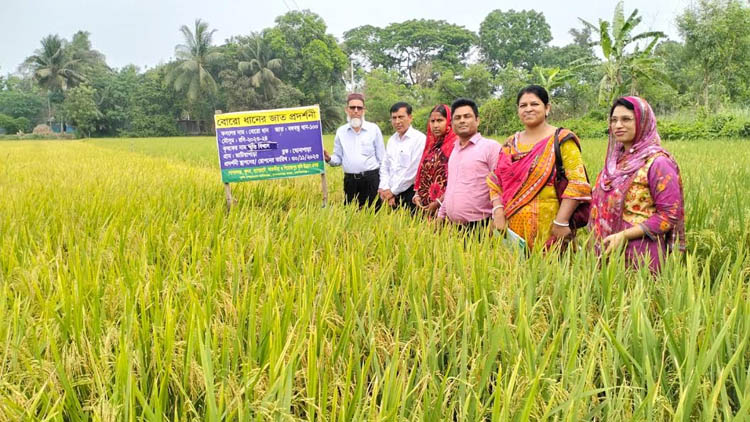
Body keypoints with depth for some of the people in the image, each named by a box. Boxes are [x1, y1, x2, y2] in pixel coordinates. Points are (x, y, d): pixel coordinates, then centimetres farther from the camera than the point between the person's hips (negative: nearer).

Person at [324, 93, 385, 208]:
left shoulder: (374, 129, 2)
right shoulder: (341, 131, 8)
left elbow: (382, 158, 3)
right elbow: (338, 158, 10)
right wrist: (329, 159, -12)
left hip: (371, 179, -2)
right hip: (350, 180, 2)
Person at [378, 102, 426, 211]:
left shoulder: (419, 138, -9)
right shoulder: (392, 140, 14)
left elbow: (413, 170, -15)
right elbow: (385, 167, 13)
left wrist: (393, 191, -9)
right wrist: (385, 189, -2)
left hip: (410, 193, -6)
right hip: (391, 195, 6)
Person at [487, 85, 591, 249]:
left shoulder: (561, 140, -3)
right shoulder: (511, 143, 13)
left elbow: (577, 183, -11)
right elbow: (496, 180, 11)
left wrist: (561, 221, -18)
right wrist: (498, 211, -6)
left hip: (548, 227, -4)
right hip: (513, 225, 4)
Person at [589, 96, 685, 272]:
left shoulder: (657, 162, -12)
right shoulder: (616, 158, 8)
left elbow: (669, 215, -15)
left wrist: (624, 235, -20)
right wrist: (597, 237, 5)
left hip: (640, 253, -6)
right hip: (607, 250, 6)